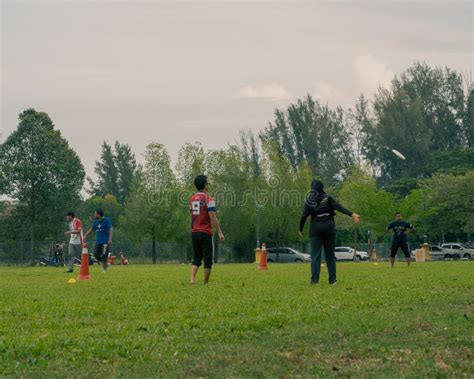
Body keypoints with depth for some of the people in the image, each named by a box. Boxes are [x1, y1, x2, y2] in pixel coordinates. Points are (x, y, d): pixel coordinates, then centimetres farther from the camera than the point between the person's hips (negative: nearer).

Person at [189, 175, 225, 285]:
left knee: (196, 258, 13)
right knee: (208, 259, 3)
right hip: (205, 233, -6)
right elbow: (212, 217, -16)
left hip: (194, 233, 6)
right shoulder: (208, 199, -11)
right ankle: (206, 283, 3)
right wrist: (219, 232, -14)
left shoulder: (192, 199, 9)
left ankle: (192, 279, -4)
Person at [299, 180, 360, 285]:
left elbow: (304, 216, -3)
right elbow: (339, 207, -11)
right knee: (330, 254, 7)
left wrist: (300, 229, 8)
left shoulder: (309, 201, 4)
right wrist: (352, 214, -20)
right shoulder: (327, 198, 2)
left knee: (315, 255, -1)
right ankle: (332, 279, 5)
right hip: (328, 228, 0)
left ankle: (314, 279, -12)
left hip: (315, 229, 0)